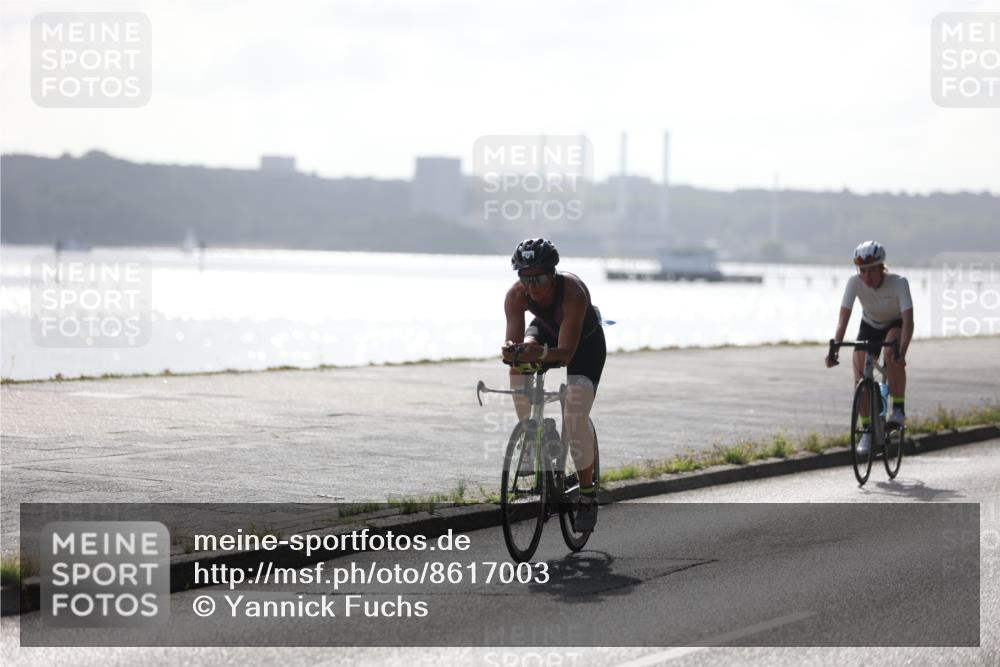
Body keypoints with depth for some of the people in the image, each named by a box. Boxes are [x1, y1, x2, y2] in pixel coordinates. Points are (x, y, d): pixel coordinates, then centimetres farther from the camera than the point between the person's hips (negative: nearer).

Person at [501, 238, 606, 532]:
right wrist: (511, 351, -56)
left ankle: (588, 494, -4)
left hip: (585, 342, -4)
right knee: (519, 365, -28)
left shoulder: (573, 292, -40)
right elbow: (513, 343, -32)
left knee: (576, 416, -17)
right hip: (547, 331, 4)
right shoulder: (516, 295, -29)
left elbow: (566, 352, -44)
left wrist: (542, 353, -64)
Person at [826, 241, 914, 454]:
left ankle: (898, 408, -21)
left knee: (893, 354, -37)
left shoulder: (899, 283, -32)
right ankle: (867, 430, 4)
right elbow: (843, 319, -30)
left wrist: (902, 351, -55)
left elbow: (908, 320, -40)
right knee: (860, 380, -14)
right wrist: (834, 349, -45)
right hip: (869, 327, 3)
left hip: (895, 326, -3)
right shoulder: (855, 283, -26)